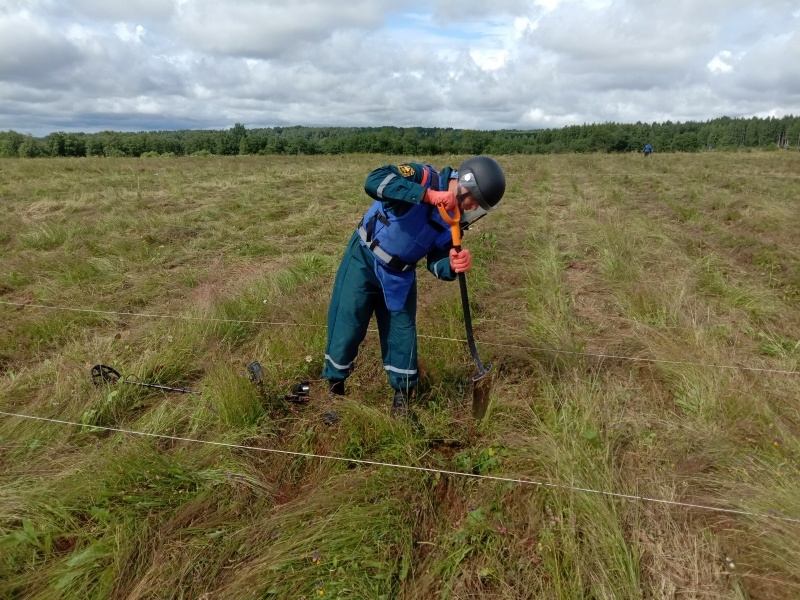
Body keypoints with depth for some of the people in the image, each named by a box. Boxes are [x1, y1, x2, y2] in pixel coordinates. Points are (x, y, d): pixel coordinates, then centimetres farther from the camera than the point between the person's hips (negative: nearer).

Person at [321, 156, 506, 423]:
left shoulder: (454, 221, -4)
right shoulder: (425, 177, -20)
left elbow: (436, 262, -4)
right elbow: (374, 181, -35)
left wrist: (453, 266, -28)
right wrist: (427, 195, -41)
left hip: (400, 277, 5)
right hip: (363, 262, -5)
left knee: (403, 338, 7)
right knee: (346, 329, 2)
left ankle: (402, 401, 25)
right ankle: (334, 393, 24)